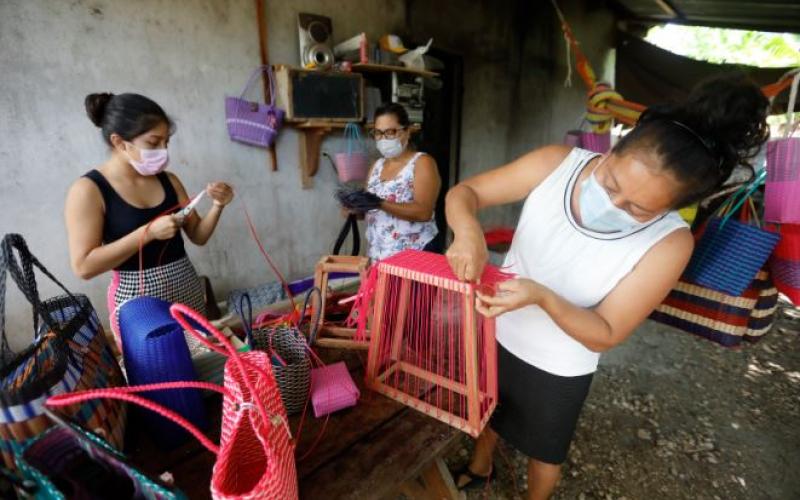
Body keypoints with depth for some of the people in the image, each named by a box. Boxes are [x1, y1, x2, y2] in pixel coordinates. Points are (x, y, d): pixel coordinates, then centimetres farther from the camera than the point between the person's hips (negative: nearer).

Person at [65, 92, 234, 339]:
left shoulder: (168, 180, 4)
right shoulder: (88, 190, -8)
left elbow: (197, 236, 9)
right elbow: (84, 266, -14)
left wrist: (216, 207, -9)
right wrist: (148, 232, -21)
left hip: (188, 289, 5)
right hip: (138, 299, -4)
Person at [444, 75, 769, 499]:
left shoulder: (668, 245, -26)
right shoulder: (556, 163, -23)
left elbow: (606, 334, -21)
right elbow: (464, 192, -17)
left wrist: (543, 297, -39)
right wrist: (468, 231, -39)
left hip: (558, 369, -3)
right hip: (498, 333, 3)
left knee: (544, 452, 25)